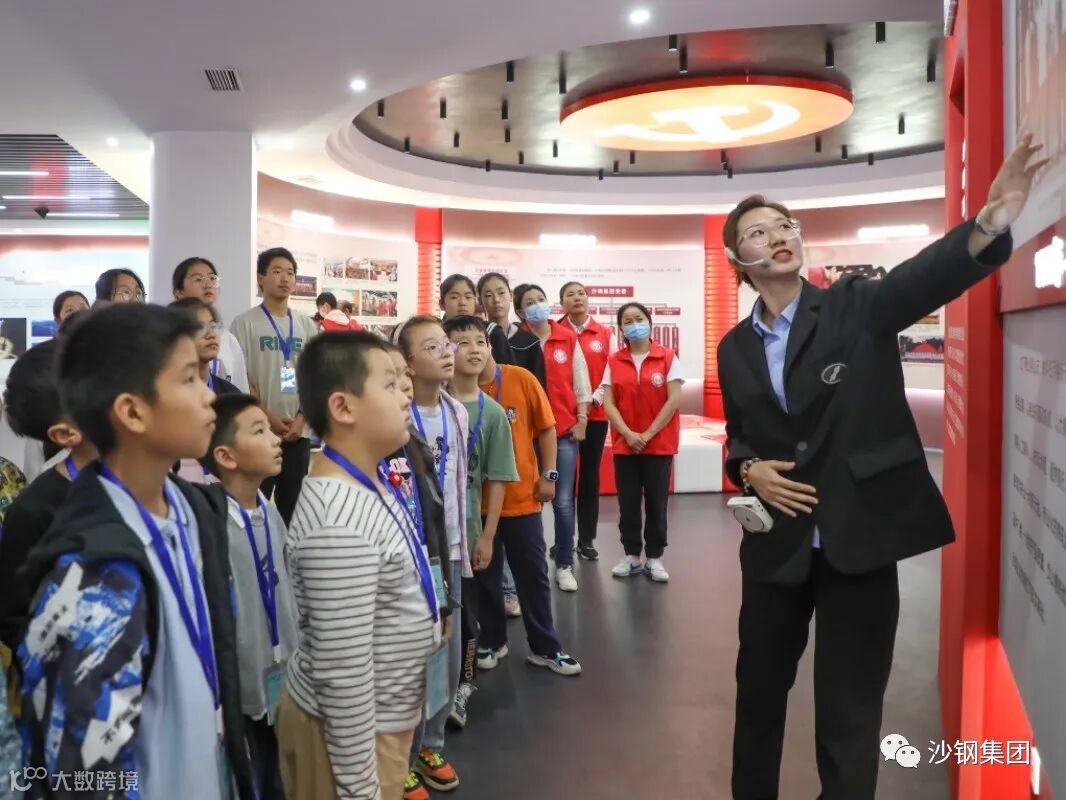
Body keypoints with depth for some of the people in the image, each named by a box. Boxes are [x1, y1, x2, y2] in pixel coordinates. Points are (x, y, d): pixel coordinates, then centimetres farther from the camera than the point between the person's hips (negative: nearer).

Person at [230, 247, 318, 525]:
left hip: (299, 432, 4)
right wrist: (269, 418, -12)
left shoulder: (306, 325, 9)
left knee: (292, 506, 12)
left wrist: (301, 419, -4)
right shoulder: (245, 323, -2)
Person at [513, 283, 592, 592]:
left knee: (563, 500, 1)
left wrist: (581, 419, 4)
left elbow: (580, 381, 8)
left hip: (565, 427, 1)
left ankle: (564, 565, 14)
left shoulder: (568, 338, 5)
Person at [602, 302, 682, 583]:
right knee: (628, 504, 7)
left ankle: (654, 558, 15)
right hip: (624, 445, 2)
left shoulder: (668, 358, -2)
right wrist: (628, 434, -13)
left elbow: (674, 400, -7)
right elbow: (608, 403, 0)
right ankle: (631, 556, 19)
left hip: (660, 444, -2)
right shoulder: (614, 362, 4)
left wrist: (647, 435, -11)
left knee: (656, 504, 4)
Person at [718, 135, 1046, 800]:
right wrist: (748, 469, -7)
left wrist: (990, 224, -42)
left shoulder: (856, 307, -4)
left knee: (850, 710, 6)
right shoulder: (735, 348, 5)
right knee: (759, 686, 18)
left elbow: (924, 277, -24)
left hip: (860, 537, -3)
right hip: (776, 543, 4)